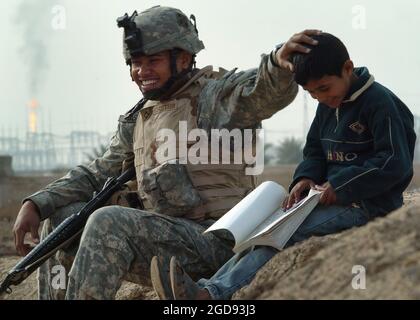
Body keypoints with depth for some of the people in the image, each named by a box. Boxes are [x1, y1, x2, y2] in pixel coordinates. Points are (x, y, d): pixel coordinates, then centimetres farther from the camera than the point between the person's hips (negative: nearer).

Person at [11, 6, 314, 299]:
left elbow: (269, 90, -23)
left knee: (110, 222, -28)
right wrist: (35, 204, 7)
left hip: (213, 244, -8)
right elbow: (96, 175, 21)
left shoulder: (218, 95, -4)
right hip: (165, 238, 8)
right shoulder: (138, 120, 18)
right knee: (61, 218, 7)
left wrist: (280, 60, -48)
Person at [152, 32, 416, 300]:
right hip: (337, 198, 9)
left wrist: (340, 185, -19)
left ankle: (211, 293, -40)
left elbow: (395, 164, -17)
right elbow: (315, 150, 22)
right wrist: (306, 177, -1)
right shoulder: (328, 106, 14)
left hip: (368, 205, -9)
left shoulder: (380, 103, -12)